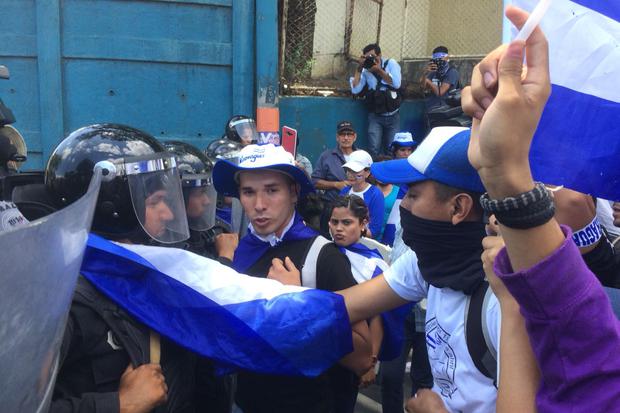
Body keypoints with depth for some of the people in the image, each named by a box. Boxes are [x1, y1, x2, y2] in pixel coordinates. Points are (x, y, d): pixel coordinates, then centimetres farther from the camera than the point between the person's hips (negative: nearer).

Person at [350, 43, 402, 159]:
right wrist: (359, 68, -12)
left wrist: (379, 70, -18)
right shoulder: (365, 70, 0)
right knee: (374, 150, -13)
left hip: (393, 116, 0)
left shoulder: (391, 63, -2)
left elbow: (396, 84, -15)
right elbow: (355, 90, -10)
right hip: (375, 117, 0)